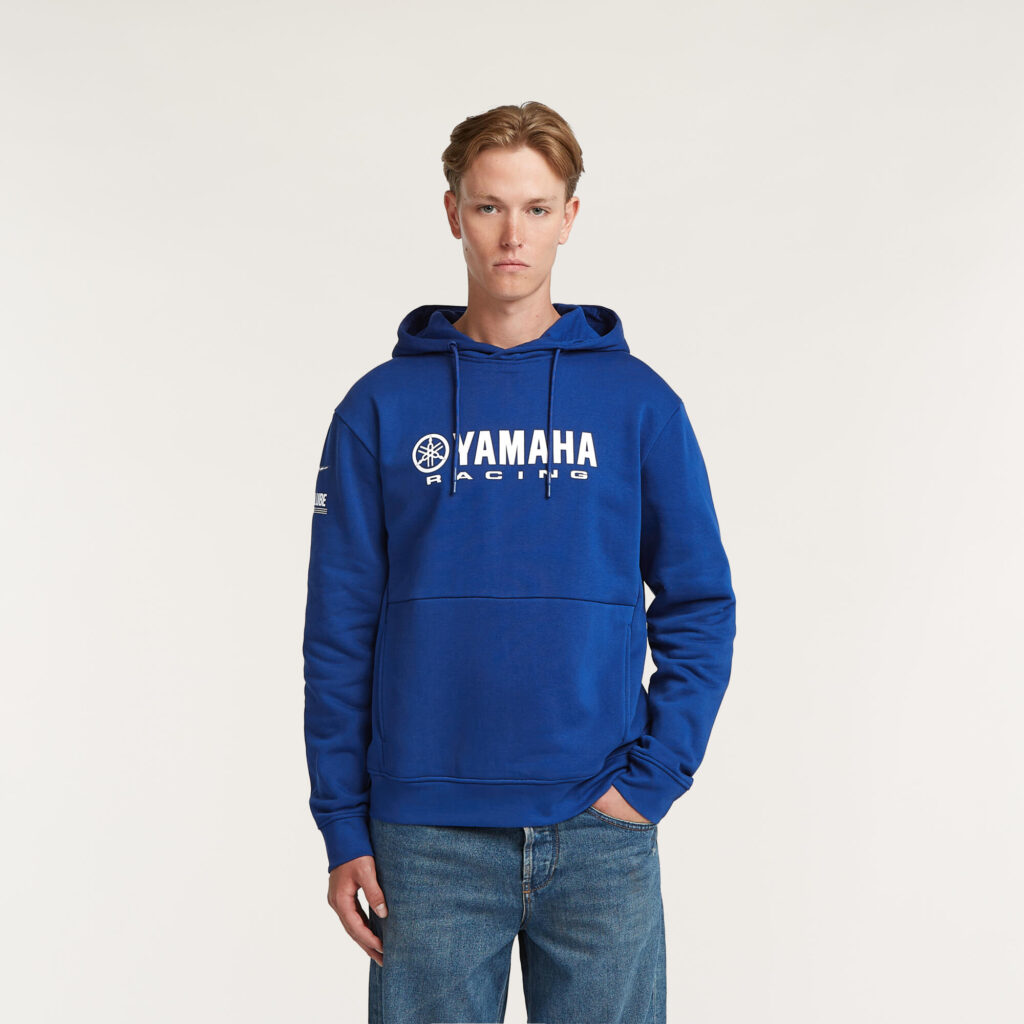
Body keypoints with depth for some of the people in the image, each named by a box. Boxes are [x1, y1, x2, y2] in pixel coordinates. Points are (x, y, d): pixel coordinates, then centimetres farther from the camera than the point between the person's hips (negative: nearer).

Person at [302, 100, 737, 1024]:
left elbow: (701, 608, 5)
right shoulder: (382, 409, 2)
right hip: (429, 840, 0)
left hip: (600, 837, 1)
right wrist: (344, 826, 0)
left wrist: (653, 776, -5)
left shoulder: (638, 402, 2)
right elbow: (339, 634, 2)